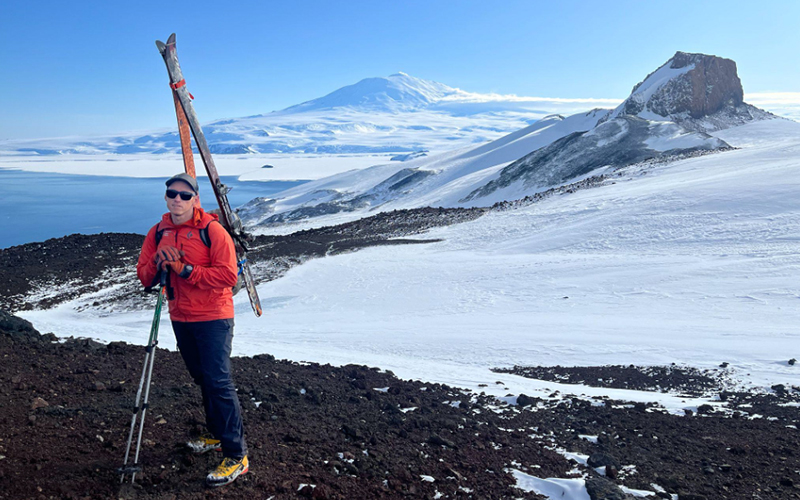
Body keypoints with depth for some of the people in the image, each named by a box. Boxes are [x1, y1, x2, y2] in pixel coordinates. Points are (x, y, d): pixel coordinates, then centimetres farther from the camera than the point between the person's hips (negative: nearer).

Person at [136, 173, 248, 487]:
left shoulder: (212, 230, -12)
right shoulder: (158, 233, 7)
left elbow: (228, 275, -19)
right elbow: (144, 277, 6)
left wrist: (185, 270, -22)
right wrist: (157, 265, -15)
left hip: (213, 319, -6)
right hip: (180, 319, 7)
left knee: (219, 382, -10)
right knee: (202, 379, 17)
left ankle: (237, 456, -5)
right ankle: (217, 434, 34)